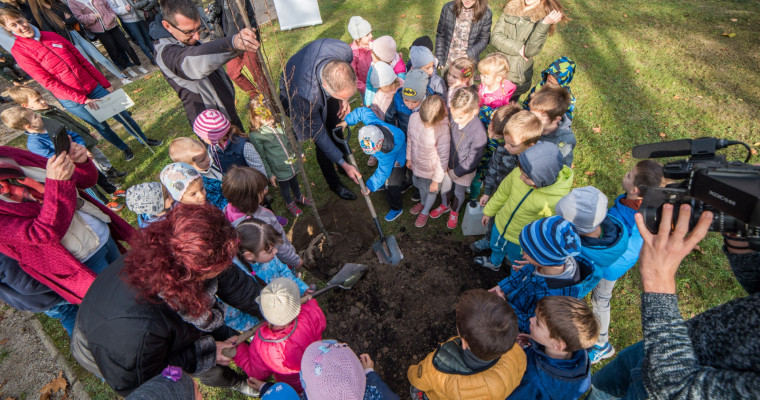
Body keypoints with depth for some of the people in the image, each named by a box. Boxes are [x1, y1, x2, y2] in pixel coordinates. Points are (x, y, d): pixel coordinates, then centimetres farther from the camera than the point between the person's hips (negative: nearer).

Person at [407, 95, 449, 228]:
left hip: (431, 170, -4)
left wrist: (436, 180, -14)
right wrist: (409, 158, 11)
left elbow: (443, 158, -23)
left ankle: (425, 212, 55)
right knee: (420, 186, 33)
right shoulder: (414, 117, -21)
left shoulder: (443, 131, -34)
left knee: (431, 191, 25)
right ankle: (422, 202, 65)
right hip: (416, 164, 5)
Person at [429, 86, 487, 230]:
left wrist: (456, 172, -14)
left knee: (458, 193, 22)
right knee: (444, 188, 26)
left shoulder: (479, 133, -33)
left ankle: (454, 212, 53)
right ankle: (445, 206, 58)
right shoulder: (452, 118, -20)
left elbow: (472, 159, -22)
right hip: (447, 165, 4)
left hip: (463, 170, -4)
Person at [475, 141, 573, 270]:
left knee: (514, 256, 27)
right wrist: (489, 211, 8)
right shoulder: (519, 173, -27)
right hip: (500, 225, 4)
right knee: (496, 246, 32)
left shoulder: (558, 201, -37)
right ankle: (494, 262, 65)